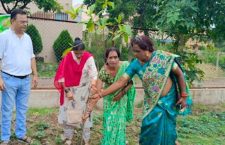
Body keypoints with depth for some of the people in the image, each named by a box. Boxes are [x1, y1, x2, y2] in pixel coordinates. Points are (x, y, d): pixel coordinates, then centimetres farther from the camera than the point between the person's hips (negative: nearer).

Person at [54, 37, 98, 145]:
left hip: (84, 91, 0)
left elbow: (93, 74, -25)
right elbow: (62, 76, -10)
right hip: (70, 90, 1)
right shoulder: (68, 58, -13)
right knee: (69, 113, 7)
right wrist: (67, 90, -13)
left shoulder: (89, 58, -15)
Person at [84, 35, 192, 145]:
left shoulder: (163, 57, -17)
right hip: (152, 102, 2)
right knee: (149, 128, -1)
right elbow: (121, 82, -10)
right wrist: (100, 94, -16)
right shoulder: (135, 64, -10)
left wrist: (183, 95, -6)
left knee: (166, 130, 2)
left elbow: (179, 74, -7)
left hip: (168, 100, -2)